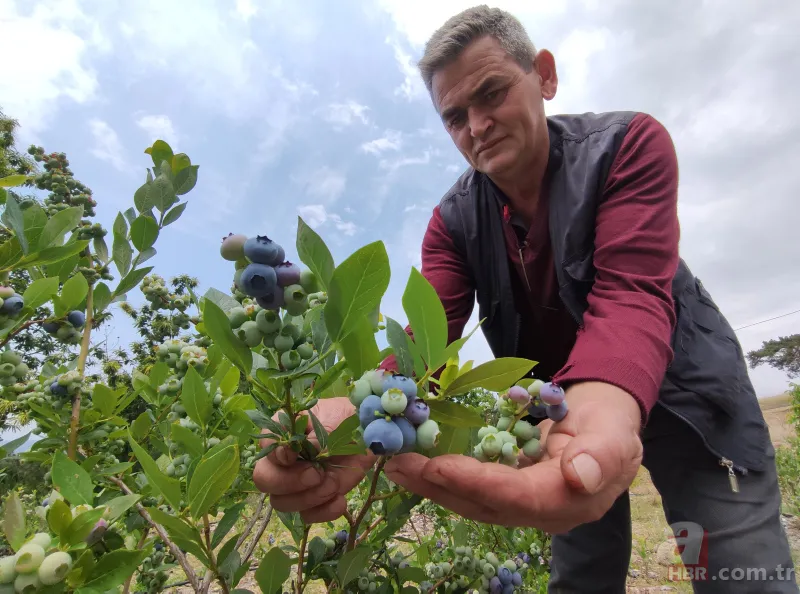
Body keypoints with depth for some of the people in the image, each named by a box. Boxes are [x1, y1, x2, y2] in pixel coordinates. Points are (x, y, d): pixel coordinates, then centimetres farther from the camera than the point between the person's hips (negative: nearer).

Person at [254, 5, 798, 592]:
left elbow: (631, 295, -33)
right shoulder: (452, 221, -10)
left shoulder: (630, 143, -19)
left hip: (681, 385, -1)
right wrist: (360, 414, -45)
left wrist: (601, 406, -56)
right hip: (559, 404, 3)